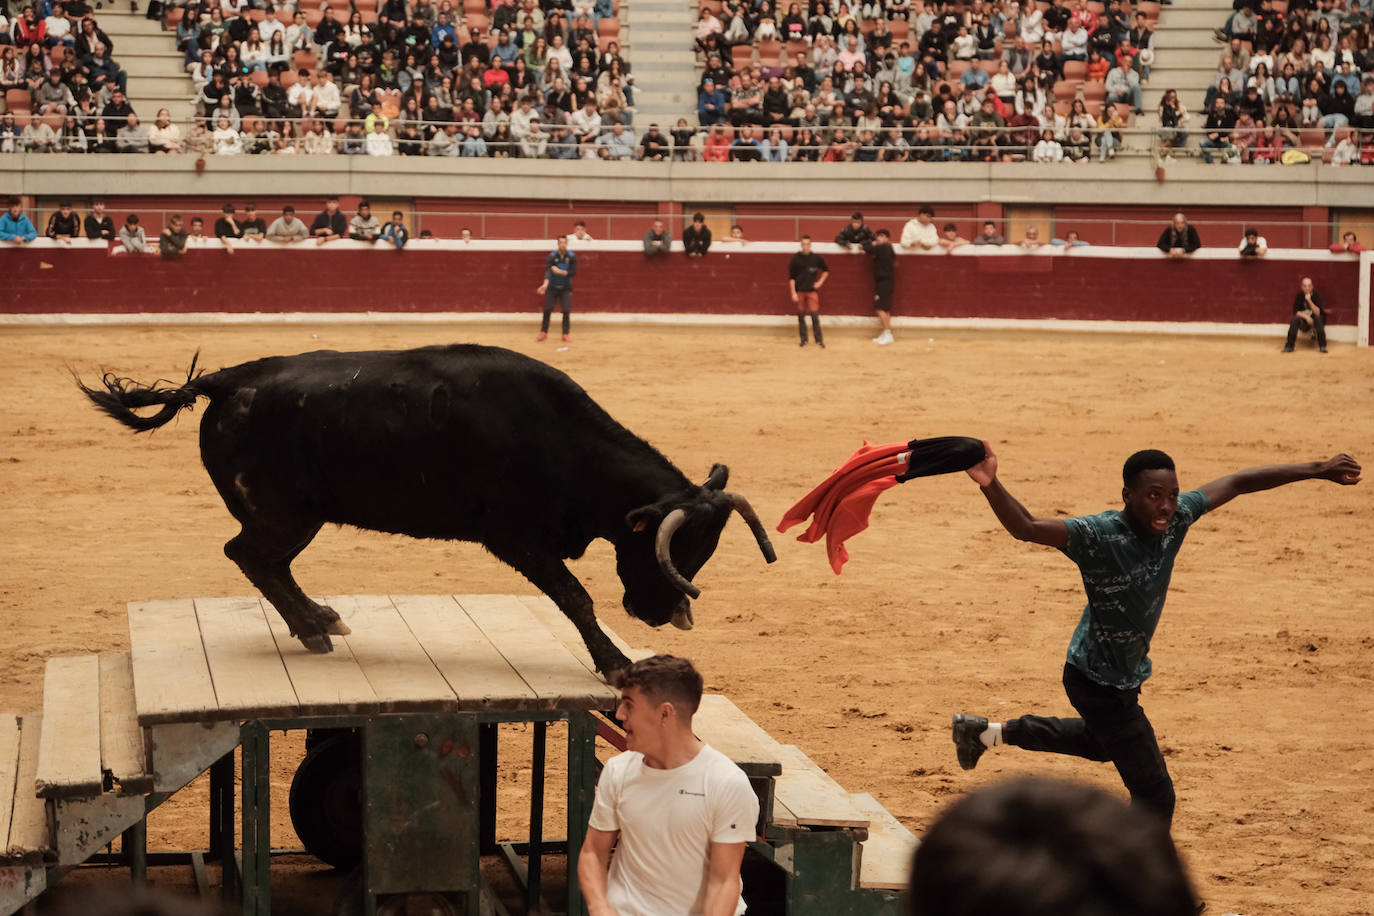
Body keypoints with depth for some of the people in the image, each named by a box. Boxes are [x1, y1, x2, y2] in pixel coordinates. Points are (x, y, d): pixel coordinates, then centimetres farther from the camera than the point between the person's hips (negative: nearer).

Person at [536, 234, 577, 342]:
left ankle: (566, 333, 3)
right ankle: (543, 331, 11)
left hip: (565, 288, 0)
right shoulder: (552, 256, -6)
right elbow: (547, 271, -18)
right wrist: (545, 284, -33)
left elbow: (574, 272, -7)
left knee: (566, 310, -8)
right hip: (552, 288, 0)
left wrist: (561, 272, -22)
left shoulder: (572, 256, -3)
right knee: (547, 309, -2)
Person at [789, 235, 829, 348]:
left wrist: (820, 282, 4)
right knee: (801, 315, 5)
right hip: (799, 291, 0)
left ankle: (819, 340, -2)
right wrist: (793, 293, -8)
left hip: (812, 291, 0)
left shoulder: (816, 258, -1)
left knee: (815, 315, -6)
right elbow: (791, 277, -2)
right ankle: (803, 339, 16)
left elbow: (826, 270, 15)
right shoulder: (796, 258, -3)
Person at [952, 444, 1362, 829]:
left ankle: (990, 731, 48)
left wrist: (1317, 469, 1)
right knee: (1155, 795, -3)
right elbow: (1026, 528, -47)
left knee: (1102, 742, 37)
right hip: (1100, 682, -9)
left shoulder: (1177, 516, -14)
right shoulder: (1098, 535, -33)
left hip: (1124, 673, 9)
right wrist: (991, 486, -66)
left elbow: (1239, 482, -2)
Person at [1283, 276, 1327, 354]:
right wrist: (1306, 317, -26)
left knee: (1318, 318, -33)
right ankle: (1289, 346, -26)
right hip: (1303, 323, 1)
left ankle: (1322, 346, -31)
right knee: (1295, 319, -28)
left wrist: (1309, 300, -33)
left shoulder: (1316, 295, -13)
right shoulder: (1299, 296, -7)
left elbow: (1317, 313, -24)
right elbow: (1296, 312, -10)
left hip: (1315, 321, -1)